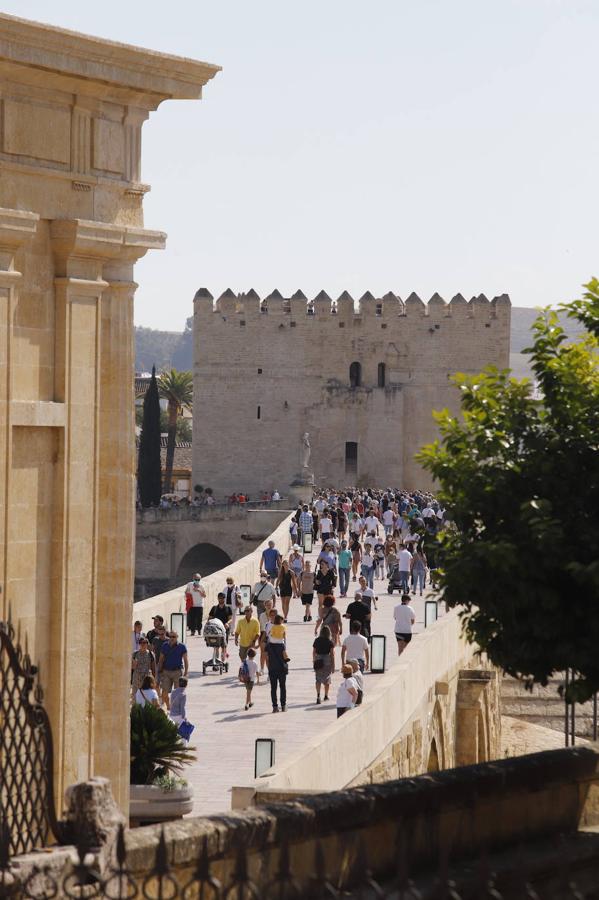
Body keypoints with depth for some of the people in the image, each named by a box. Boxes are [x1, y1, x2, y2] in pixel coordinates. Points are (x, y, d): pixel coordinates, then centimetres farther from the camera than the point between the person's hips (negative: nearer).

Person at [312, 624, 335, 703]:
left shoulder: (317, 641, 0)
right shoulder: (330, 642, -7)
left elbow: (314, 652, 7)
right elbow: (332, 654, -7)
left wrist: (314, 662, 21)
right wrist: (333, 665, -1)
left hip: (318, 661, 1)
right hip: (327, 661, -1)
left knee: (318, 680, 3)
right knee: (327, 679, 16)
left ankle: (318, 695, -15)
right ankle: (326, 695, 31)